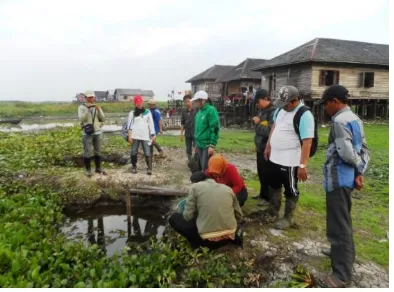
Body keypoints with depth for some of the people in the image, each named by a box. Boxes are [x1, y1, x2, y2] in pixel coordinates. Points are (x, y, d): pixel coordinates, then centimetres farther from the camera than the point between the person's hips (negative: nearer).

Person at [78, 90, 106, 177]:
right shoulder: (82, 107, 0)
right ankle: (88, 170, 7)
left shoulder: (97, 107, 9)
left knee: (98, 151, 9)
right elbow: (82, 119, -15)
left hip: (97, 132, 4)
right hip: (87, 133, -4)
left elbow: (103, 119, 1)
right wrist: (87, 109, -23)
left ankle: (98, 168, 20)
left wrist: (99, 110, -12)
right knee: (88, 152, -4)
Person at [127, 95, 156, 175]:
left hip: (145, 136, 0)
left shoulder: (147, 112, 7)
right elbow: (129, 125, 4)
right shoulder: (132, 113, 6)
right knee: (134, 152, 6)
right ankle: (134, 167, 22)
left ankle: (149, 168, -1)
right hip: (135, 136, 0)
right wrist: (130, 136, -4)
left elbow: (151, 124, 7)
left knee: (147, 153, -4)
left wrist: (153, 135, 3)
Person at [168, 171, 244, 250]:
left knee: (174, 218, 14)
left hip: (209, 239, -4)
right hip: (230, 235, 4)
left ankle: (201, 244, 4)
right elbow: (239, 216, 13)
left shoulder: (195, 187, -1)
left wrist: (182, 210, 17)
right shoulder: (227, 188, 9)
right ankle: (231, 237, 11)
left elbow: (188, 216, -5)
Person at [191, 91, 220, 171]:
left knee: (206, 168, -6)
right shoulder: (199, 111, 13)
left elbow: (215, 129, -16)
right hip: (199, 144, 8)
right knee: (203, 167, 15)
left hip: (207, 145, -8)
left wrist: (212, 145, -20)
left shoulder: (211, 110, -12)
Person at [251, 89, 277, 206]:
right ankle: (263, 193, 35)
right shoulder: (262, 110, 10)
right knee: (261, 173, 19)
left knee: (267, 174, 2)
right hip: (260, 147, 9)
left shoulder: (273, 112, -19)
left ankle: (269, 198, 16)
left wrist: (258, 123, -16)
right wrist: (256, 122, -2)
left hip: (267, 149, -9)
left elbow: (270, 131, -27)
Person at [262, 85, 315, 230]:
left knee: (290, 191, 9)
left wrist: (302, 165, -27)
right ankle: (273, 209, 44)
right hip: (275, 158, 8)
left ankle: (288, 218, 26)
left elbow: (307, 142, -25)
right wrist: (268, 147, 19)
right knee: (274, 185, 23)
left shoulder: (304, 115, -22)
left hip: (290, 162, -8)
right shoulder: (280, 109, 3)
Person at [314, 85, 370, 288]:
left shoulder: (339, 121, -18)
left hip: (338, 178, -10)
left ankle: (342, 274, 5)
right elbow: (363, 150, 11)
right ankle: (345, 254, 40)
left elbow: (346, 153, -24)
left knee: (338, 224, -3)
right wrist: (360, 173, 3)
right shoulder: (355, 119, 12)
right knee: (343, 220, 23)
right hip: (348, 177, 10)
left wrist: (357, 166, -5)